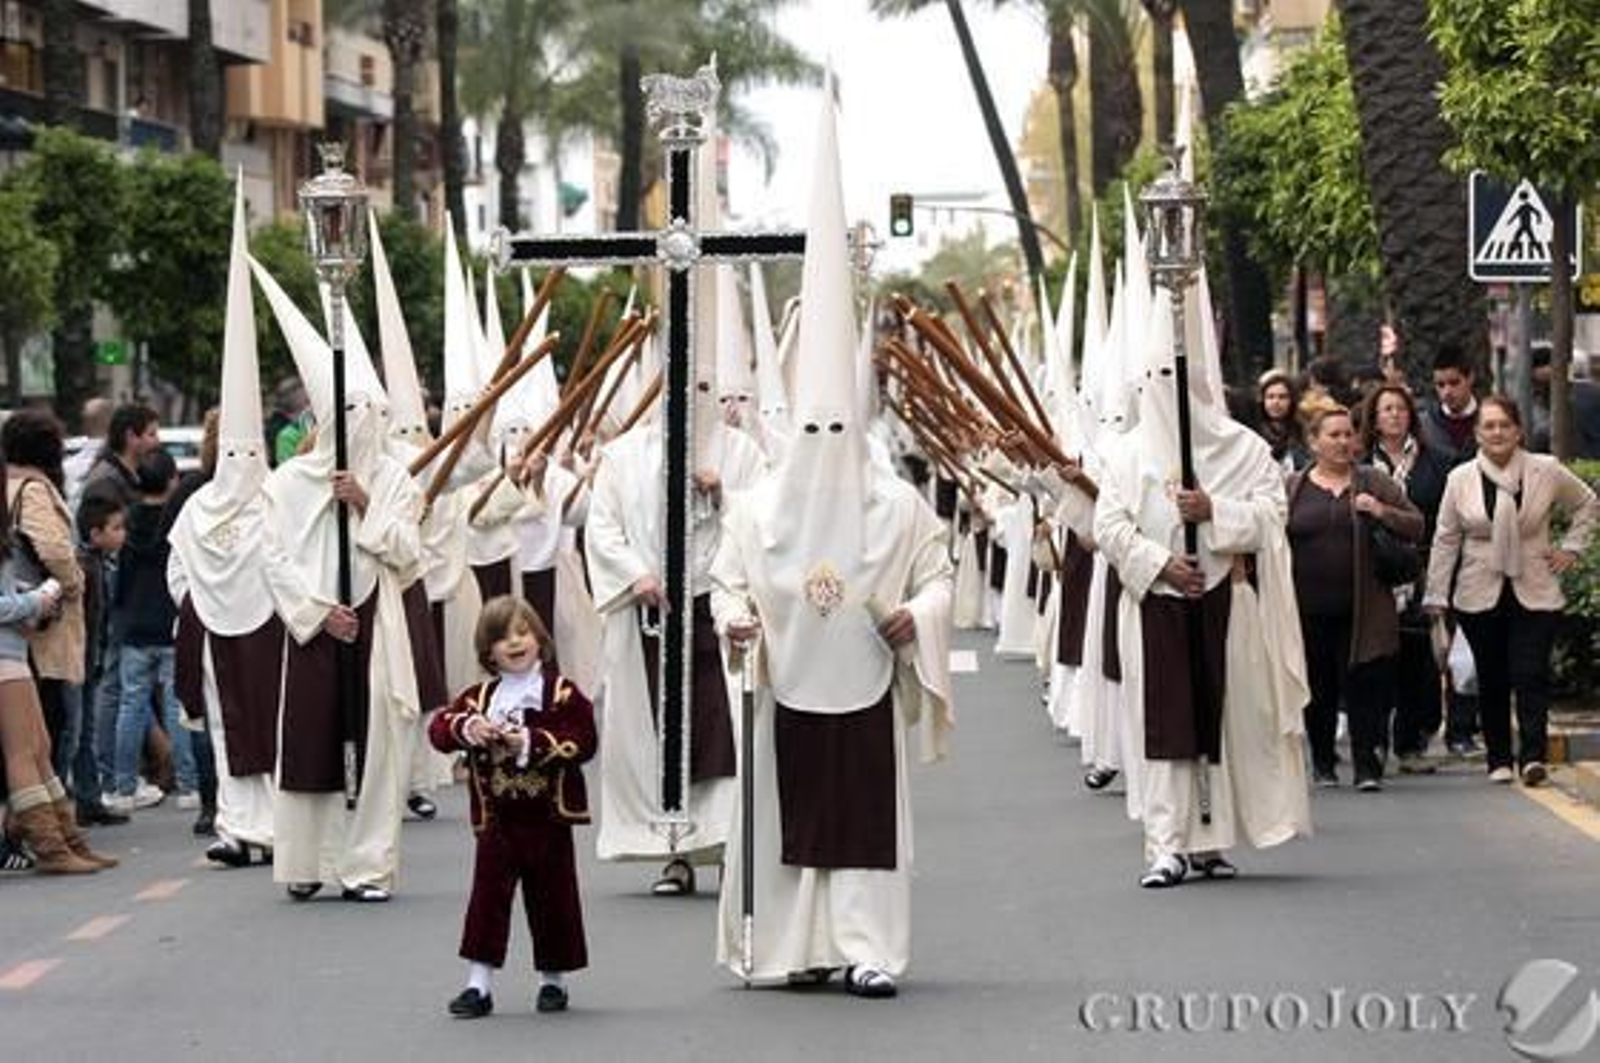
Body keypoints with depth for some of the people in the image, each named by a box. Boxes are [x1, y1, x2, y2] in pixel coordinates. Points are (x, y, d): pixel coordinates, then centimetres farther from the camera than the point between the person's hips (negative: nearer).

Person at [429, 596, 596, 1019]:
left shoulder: (561, 693, -4)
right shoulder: (480, 696, 6)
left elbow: (582, 742, -14)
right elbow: (439, 728, -1)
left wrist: (532, 743, -22)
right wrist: (466, 728, -21)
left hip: (547, 816, -2)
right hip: (497, 818, 2)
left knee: (551, 898, 7)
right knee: (488, 896, 0)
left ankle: (553, 980, 21)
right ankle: (478, 984, 3)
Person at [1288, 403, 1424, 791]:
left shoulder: (1373, 483, 7)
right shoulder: (1292, 489, 7)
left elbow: (1417, 526, 6)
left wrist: (1382, 512, -12)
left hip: (1362, 612, -1)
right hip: (1310, 610, 1)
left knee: (1365, 688, -6)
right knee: (1318, 691, 8)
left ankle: (1367, 766, -3)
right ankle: (1322, 764, 21)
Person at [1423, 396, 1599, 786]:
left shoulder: (1546, 472, -1)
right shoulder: (1460, 479, 1)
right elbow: (1445, 539, 6)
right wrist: (1436, 596, 2)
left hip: (1535, 593, -1)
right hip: (1480, 596, 1)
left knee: (1531, 676, -12)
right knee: (1492, 681, 6)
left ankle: (1532, 756, -15)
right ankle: (1499, 760, 13)